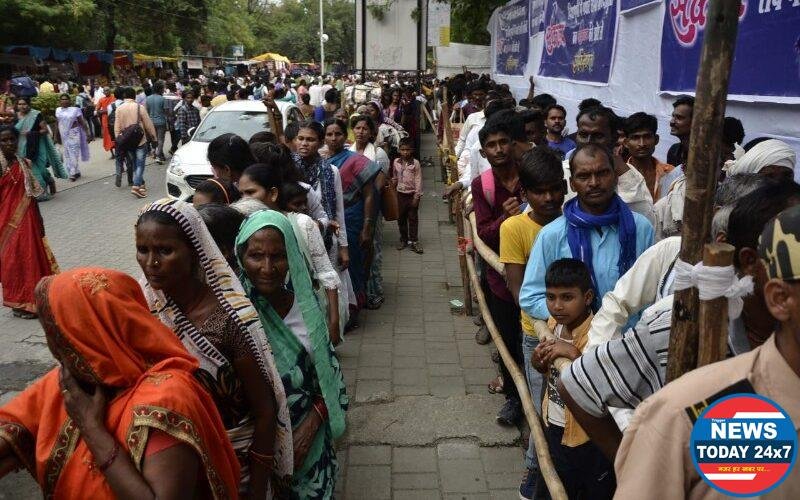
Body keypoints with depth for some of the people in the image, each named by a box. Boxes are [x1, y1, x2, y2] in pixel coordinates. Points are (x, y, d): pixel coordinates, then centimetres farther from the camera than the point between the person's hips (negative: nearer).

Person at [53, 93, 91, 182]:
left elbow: (82, 123, -4)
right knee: (67, 153, 6)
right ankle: (76, 172, 15)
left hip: (73, 134, -5)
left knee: (73, 153, -6)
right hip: (64, 135, 5)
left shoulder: (75, 110, -4)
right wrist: (56, 136, 14)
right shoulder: (58, 110, 8)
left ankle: (73, 173, -1)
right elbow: (58, 124, 13)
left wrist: (87, 134, -9)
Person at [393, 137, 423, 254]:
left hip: (412, 194, -3)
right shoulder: (396, 162, 1)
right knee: (401, 218, 10)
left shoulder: (415, 163, -9)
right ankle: (403, 239, 24)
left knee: (413, 218, 4)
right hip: (400, 194, 3)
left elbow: (418, 180, -8)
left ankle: (413, 241, 11)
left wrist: (416, 196, -11)